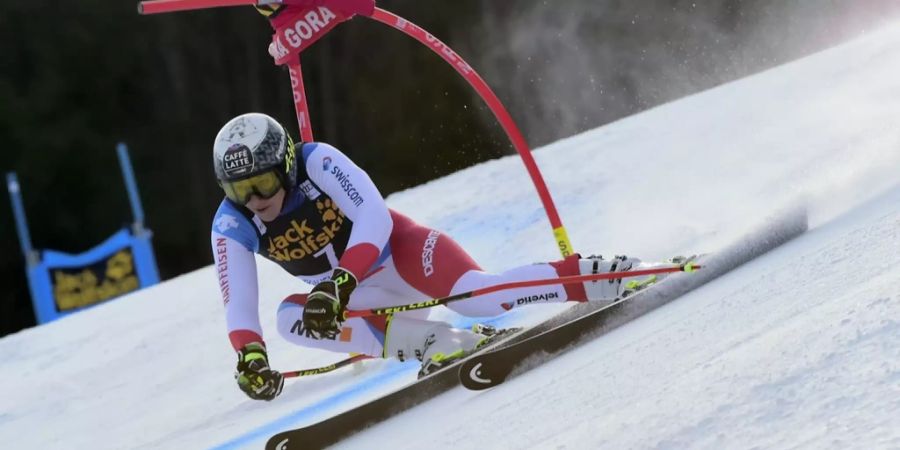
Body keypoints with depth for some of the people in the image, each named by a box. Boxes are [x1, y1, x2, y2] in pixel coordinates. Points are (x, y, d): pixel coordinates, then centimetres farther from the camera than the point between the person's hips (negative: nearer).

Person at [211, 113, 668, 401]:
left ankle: (597, 276, -22)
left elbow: (374, 217, -29)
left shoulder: (316, 161, -22)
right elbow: (237, 301, -16)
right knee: (291, 317, -24)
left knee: (479, 296, -33)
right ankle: (432, 341, -28)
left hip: (399, 248, -5)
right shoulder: (232, 225, -11)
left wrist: (339, 283, -42)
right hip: (357, 300, 5)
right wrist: (250, 354, -35)